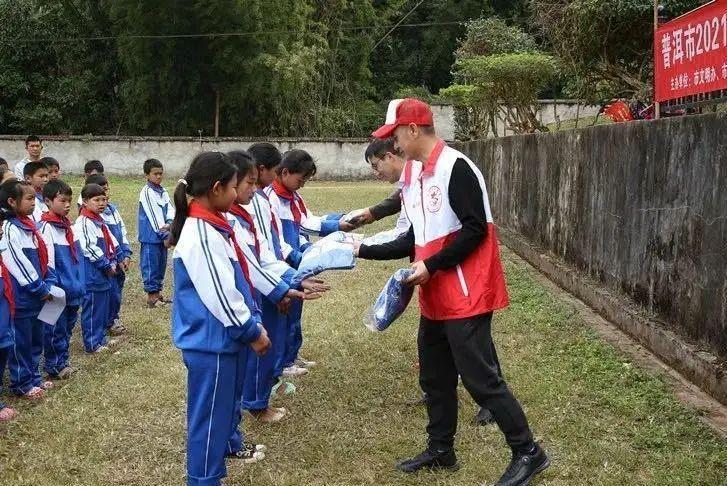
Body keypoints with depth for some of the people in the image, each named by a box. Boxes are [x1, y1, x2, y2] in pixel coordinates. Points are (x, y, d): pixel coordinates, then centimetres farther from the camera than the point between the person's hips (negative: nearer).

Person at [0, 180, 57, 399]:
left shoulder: (30, 225, 10)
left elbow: (43, 257, 13)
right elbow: (19, 264, -19)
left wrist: (50, 283, 2)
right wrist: (41, 289, -15)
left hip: (38, 295, 8)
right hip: (21, 296, -8)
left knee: (36, 339, 17)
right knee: (20, 341, 4)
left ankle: (34, 377, 29)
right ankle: (21, 384, 14)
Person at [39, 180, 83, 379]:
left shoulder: (69, 225, 10)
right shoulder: (46, 228, -14)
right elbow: (47, 261, -17)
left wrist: (80, 283, 16)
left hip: (74, 288, 8)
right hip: (59, 288, -8)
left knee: (69, 323, 16)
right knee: (56, 327, 2)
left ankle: (63, 360, 29)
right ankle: (54, 366, 14)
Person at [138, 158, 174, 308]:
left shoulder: (162, 191, 11)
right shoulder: (146, 192, -12)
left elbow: (170, 208, 2)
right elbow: (154, 215, -16)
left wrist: (170, 223, -19)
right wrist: (165, 234, -16)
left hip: (162, 235, 8)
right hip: (151, 236, -8)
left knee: (161, 264, 13)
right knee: (151, 265, -2)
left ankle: (158, 292, 23)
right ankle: (151, 296, 4)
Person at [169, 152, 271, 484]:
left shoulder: (213, 226, 8)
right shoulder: (201, 235, -23)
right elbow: (220, 296, -24)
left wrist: (253, 322, 12)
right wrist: (253, 332, -14)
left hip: (224, 339, 10)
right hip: (210, 343, -10)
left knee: (226, 404, 29)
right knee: (209, 416, 3)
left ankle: (228, 444, 49)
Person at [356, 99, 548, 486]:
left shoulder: (455, 167, -16)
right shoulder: (414, 175, 12)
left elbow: (475, 229, -20)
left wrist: (431, 266, -19)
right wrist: (366, 251, 14)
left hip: (465, 295, -9)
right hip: (435, 298, 9)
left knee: (480, 378, -5)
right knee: (435, 377, 16)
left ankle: (528, 453, 8)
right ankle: (440, 450, 31)